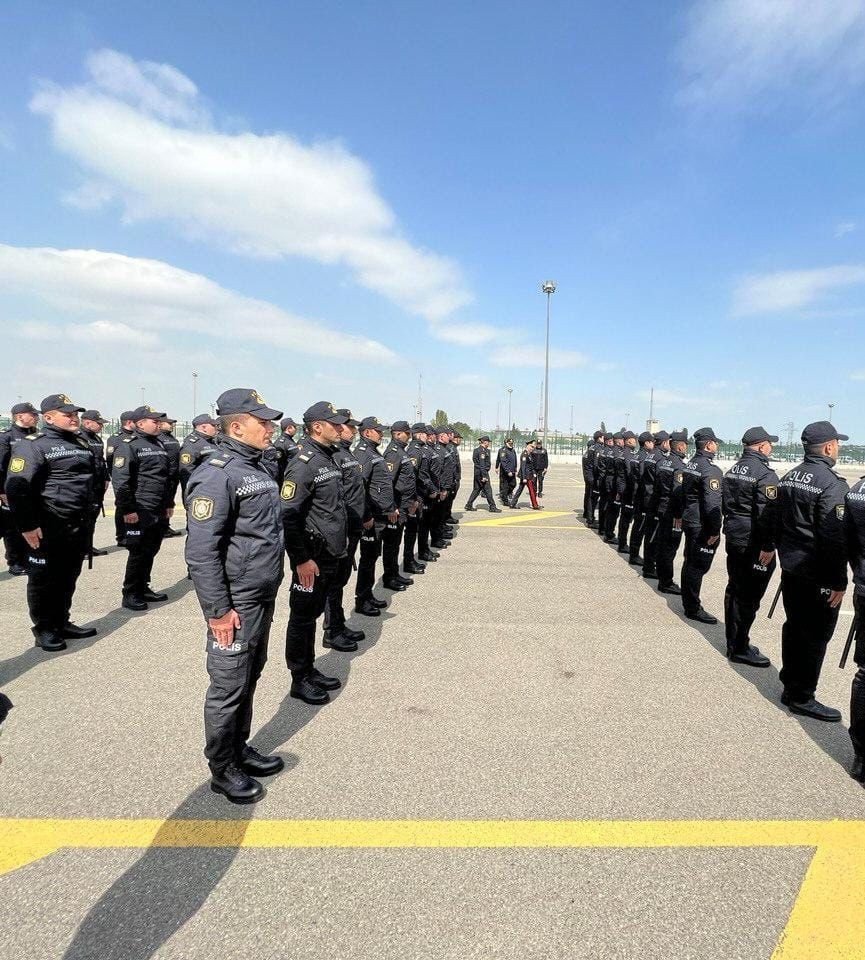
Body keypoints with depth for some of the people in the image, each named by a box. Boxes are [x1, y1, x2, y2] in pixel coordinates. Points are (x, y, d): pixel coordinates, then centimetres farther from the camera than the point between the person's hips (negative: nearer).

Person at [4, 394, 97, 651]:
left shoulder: (82, 444, 14)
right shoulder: (32, 446, -11)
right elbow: (16, 488, -18)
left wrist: (87, 517, 22)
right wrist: (27, 526, -19)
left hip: (79, 528, 7)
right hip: (49, 531, -7)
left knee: (69, 578, 16)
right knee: (44, 580, 6)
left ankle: (62, 623, 30)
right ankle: (44, 629, 20)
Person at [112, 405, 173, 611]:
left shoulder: (160, 445, 16)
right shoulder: (128, 446, -10)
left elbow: (168, 477, 22)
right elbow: (120, 481, -15)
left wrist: (169, 503, 20)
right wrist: (127, 509, -18)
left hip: (159, 512, 8)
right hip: (140, 512, -8)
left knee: (151, 551, 14)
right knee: (139, 553, -1)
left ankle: (143, 589, 26)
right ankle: (130, 594, 11)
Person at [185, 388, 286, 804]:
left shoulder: (256, 468, 11)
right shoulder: (217, 474, -19)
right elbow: (201, 550, -22)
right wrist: (218, 610, -21)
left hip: (262, 598, 9)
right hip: (236, 604, -9)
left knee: (249, 679, 20)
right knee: (229, 687, 5)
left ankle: (240, 749, 37)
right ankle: (222, 769, 23)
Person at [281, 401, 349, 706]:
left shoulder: (330, 459, 10)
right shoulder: (303, 464, -19)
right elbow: (288, 515, -23)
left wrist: (342, 541, 19)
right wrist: (301, 559, -22)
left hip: (330, 555, 9)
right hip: (312, 558, -9)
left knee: (313, 614, 19)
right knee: (302, 618, 6)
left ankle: (310, 670, 33)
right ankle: (300, 681, 19)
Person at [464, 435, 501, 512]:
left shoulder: (477, 449, 14)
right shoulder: (482, 450, -16)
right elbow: (482, 464, -21)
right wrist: (484, 476, -23)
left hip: (477, 472, 10)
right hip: (481, 472, -10)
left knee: (477, 489, 14)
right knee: (488, 489, -3)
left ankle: (469, 505, 16)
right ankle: (492, 507, 1)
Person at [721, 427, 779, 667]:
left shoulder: (733, 470, 10)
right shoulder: (765, 474, -17)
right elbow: (766, 514, -22)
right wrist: (767, 546, -19)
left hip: (733, 539, 9)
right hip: (754, 545, -9)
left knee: (734, 590, 16)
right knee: (749, 597, -1)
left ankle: (733, 642, 27)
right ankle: (739, 649, 6)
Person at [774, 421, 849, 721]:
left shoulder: (789, 477, 8)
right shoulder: (832, 483, -18)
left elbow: (778, 524, 14)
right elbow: (835, 539, -21)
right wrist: (839, 582, -15)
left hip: (791, 569, 8)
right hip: (818, 577, -8)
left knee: (793, 628, 17)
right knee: (815, 636, 2)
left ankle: (790, 687, 28)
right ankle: (802, 697, 12)